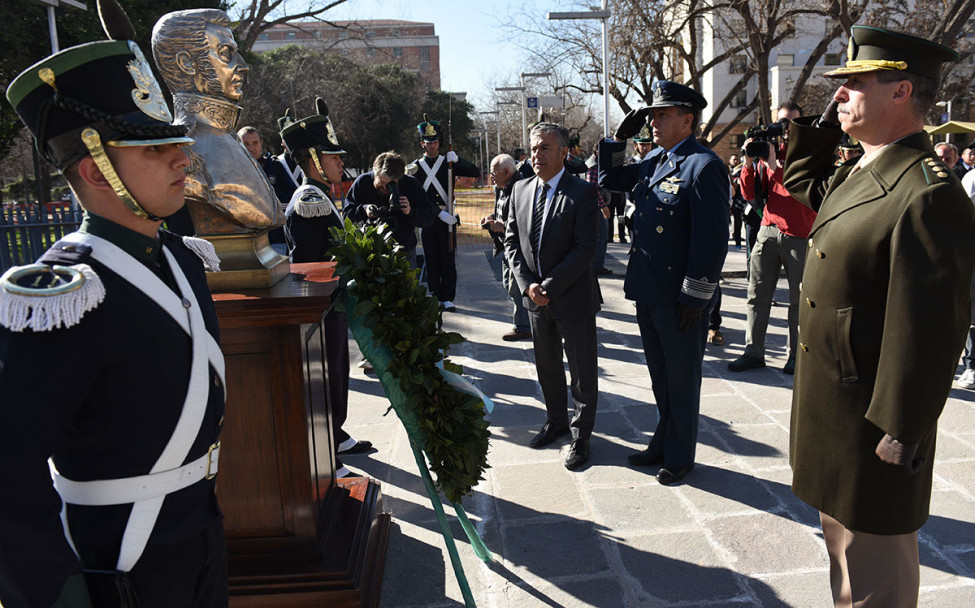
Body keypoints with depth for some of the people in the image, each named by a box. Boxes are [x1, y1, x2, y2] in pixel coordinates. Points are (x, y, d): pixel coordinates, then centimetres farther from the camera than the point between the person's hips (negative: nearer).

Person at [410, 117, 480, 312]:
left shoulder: (448, 162, 7)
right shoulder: (416, 167, 5)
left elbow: (476, 173, 0)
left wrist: (458, 160, -15)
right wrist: (438, 213, -14)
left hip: (447, 220, 0)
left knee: (448, 260, -1)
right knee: (431, 261, 5)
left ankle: (447, 298, 6)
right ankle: (434, 297, 13)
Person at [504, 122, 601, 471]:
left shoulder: (582, 192, -12)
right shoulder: (521, 190, 5)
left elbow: (585, 250, -18)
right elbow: (511, 241, 6)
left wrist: (550, 286, -20)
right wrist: (527, 285, -8)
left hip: (574, 298, -5)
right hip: (536, 298, 5)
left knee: (582, 372, 7)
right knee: (547, 367, 19)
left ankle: (581, 434, 24)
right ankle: (556, 421, 39)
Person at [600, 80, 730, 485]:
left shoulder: (704, 166, -16)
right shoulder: (654, 160, 10)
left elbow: (712, 238, -20)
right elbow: (609, 179, 23)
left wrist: (695, 296, -20)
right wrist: (620, 137, 8)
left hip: (679, 299, -8)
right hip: (647, 292, 8)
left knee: (681, 379, 9)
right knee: (660, 375, 20)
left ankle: (680, 455, 27)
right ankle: (663, 443, 37)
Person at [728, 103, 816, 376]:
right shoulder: (768, 150, 12)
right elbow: (750, 194, 7)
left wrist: (774, 164, -17)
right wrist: (749, 162, -5)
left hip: (800, 235, -3)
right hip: (768, 230, 3)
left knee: (799, 298, 3)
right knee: (757, 294, 0)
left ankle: (795, 355, 13)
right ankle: (754, 352, 7)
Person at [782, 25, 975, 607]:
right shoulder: (857, 173, 5)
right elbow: (803, 187, 27)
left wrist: (900, 432, -20)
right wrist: (821, 124, 11)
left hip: (872, 418, -9)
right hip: (832, 405, 9)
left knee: (874, 561, 10)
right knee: (843, 534, 26)